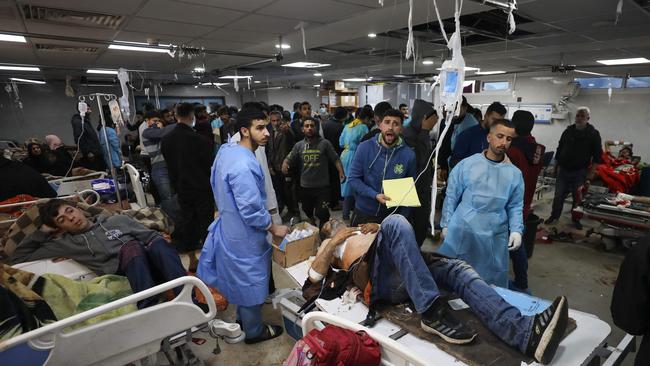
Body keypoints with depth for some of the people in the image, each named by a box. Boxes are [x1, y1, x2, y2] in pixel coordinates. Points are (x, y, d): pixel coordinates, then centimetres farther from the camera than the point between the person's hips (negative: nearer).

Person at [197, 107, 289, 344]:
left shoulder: (227, 150, 0)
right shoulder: (243, 165, -31)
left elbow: (218, 187, 13)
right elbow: (251, 211, -29)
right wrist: (274, 228, -14)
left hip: (230, 228, 9)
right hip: (244, 236, -9)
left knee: (241, 280, 26)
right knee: (251, 282, 11)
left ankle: (243, 317, 48)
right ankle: (254, 331, 33)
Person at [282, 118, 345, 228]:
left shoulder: (324, 143, -5)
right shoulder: (299, 145, 2)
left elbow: (335, 159, -6)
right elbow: (289, 159, -2)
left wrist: (341, 172, -21)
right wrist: (285, 164, -25)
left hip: (322, 186, -3)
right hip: (305, 186, 4)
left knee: (322, 214, -4)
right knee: (308, 211, 24)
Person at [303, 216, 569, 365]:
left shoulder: (360, 229, 41)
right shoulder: (328, 245, 27)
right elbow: (313, 279, 7)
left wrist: (377, 230, 12)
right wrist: (333, 242, 1)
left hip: (404, 272, 6)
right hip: (375, 277, -5)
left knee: (459, 270, -18)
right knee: (395, 222, -30)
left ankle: (526, 333, -39)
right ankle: (432, 312, -34)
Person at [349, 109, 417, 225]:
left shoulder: (409, 155, -12)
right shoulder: (364, 147, -13)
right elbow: (353, 179, -10)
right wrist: (375, 195, -23)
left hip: (392, 216, 0)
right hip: (363, 213, 0)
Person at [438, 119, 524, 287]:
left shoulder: (515, 174, 4)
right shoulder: (466, 164, -3)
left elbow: (515, 207, 9)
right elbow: (451, 197, 2)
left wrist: (516, 230, -5)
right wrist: (446, 224, 1)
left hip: (494, 238, 2)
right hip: (461, 233, -1)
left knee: (492, 280, 12)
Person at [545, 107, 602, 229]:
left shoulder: (593, 134, -3)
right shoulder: (568, 131, 6)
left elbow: (597, 155, -4)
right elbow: (559, 149, 12)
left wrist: (591, 172, -10)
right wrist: (558, 166, 7)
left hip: (580, 172, -2)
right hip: (563, 169, 2)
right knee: (559, 195, 5)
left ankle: (576, 219, 22)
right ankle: (554, 216, 20)